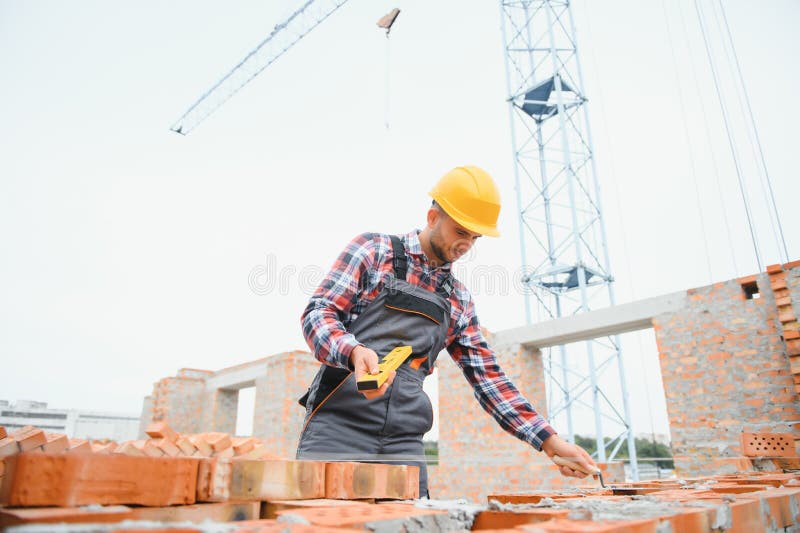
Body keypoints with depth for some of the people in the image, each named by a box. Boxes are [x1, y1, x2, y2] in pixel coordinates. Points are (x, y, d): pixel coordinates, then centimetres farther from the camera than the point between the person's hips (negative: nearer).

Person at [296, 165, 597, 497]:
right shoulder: (373, 250, 2)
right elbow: (318, 313, -6)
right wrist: (354, 351, -28)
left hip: (405, 444, 4)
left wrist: (549, 440, 5)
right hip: (338, 429, -4)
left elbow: (488, 379, 14)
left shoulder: (459, 301, 14)